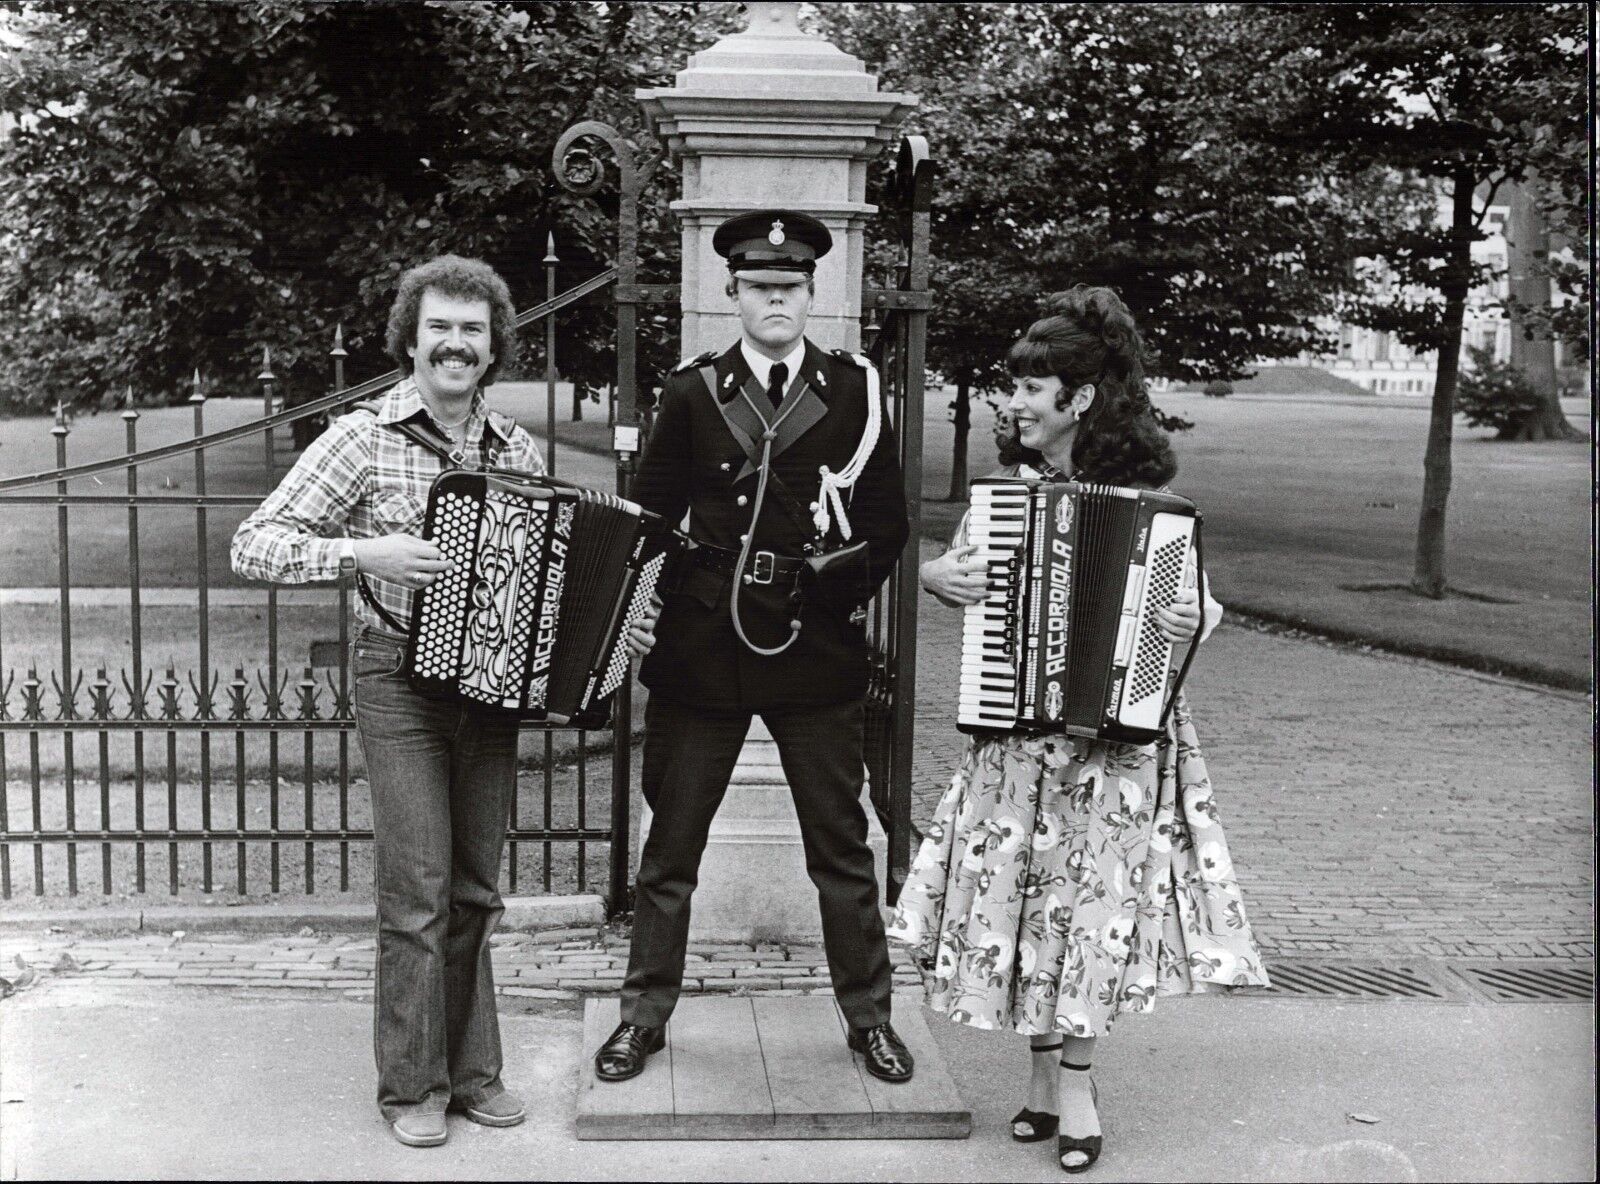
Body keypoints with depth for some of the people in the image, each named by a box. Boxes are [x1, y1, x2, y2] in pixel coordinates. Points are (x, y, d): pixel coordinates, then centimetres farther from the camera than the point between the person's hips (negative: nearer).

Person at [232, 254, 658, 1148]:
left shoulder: (518, 451, 8)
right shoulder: (365, 440, -6)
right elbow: (255, 546, -10)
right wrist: (364, 552, -23)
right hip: (401, 679, -4)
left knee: (476, 889, 10)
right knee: (417, 890, -4)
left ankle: (472, 1071, 22)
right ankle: (412, 1084, 10)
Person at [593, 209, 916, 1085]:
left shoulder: (854, 390, 4)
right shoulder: (692, 393, 4)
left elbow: (888, 521, 9)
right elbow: (650, 518, 7)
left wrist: (850, 585, -3)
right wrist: (668, 610, -4)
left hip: (817, 647, 0)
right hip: (700, 650, 0)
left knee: (841, 842, 8)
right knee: (670, 840, 8)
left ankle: (867, 1015, 23)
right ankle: (645, 1013, 22)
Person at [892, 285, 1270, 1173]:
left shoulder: (1144, 495, -6)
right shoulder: (1008, 485, 3)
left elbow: (1197, 598, -3)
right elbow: (959, 570, 14)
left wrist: (1197, 620, -24)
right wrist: (936, 576, -7)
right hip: (1017, 726, 4)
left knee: (1095, 897, 0)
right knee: (1019, 893, 7)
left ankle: (1074, 1083, 14)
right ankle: (1045, 1069, 23)